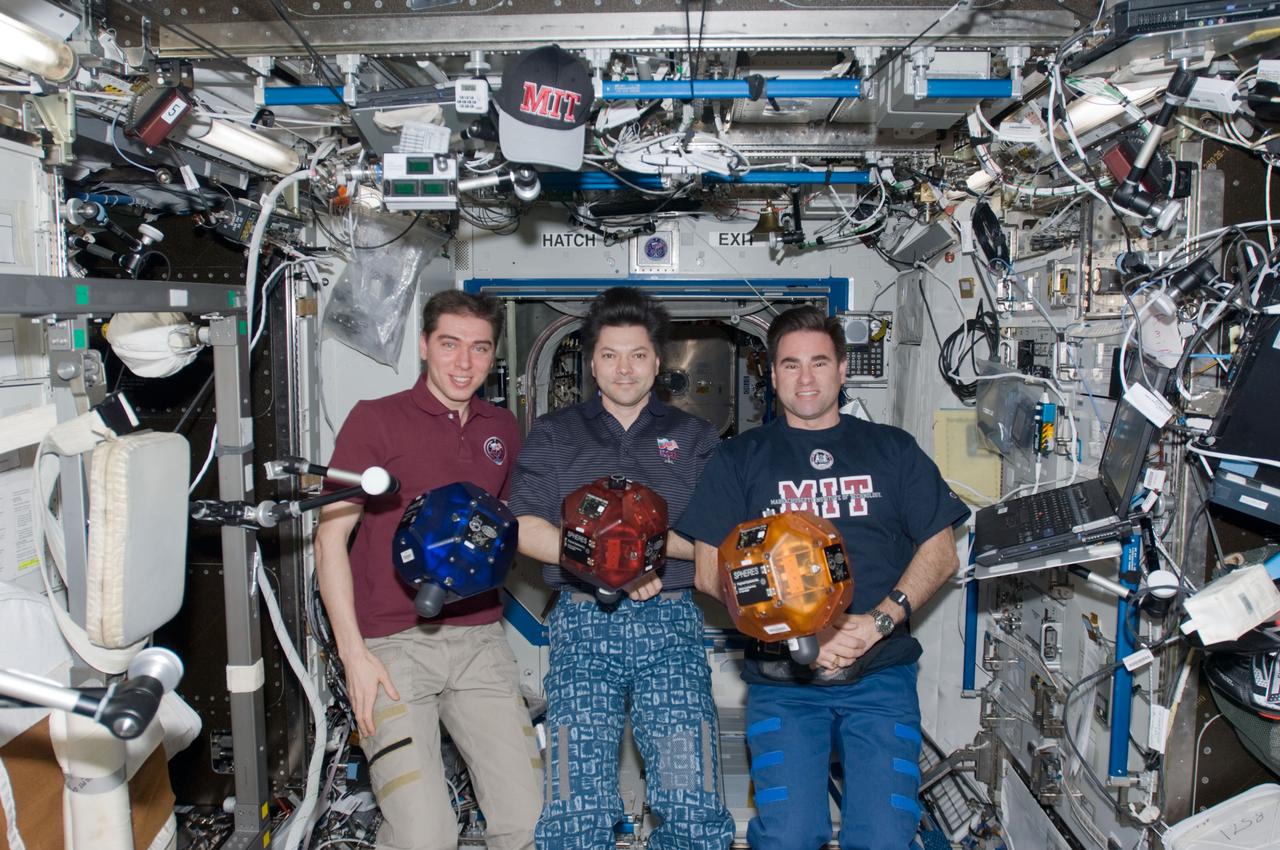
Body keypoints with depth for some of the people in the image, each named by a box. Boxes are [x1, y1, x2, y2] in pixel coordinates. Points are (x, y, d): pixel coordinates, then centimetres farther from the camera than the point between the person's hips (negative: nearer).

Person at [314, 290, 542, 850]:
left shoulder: (502, 430, 12)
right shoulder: (375, 420, -3)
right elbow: (330, 536, -5)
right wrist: (353, 651, -10)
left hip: (480, 641, 5)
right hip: (394, 645, -4)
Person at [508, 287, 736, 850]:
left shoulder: (694, 438, 13)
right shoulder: (553, 435, 13)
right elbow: (525, 530, 1)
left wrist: (657, 541, -14)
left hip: (671, 621, 1)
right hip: (584, 622, 0)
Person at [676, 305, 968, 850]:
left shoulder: (893, 450, 13)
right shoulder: (739, 460, 9)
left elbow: (940, 553, 9)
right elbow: (711, 572, 2)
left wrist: (876, 622, -8)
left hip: (881, 674, 1)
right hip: (782, 680, -1)